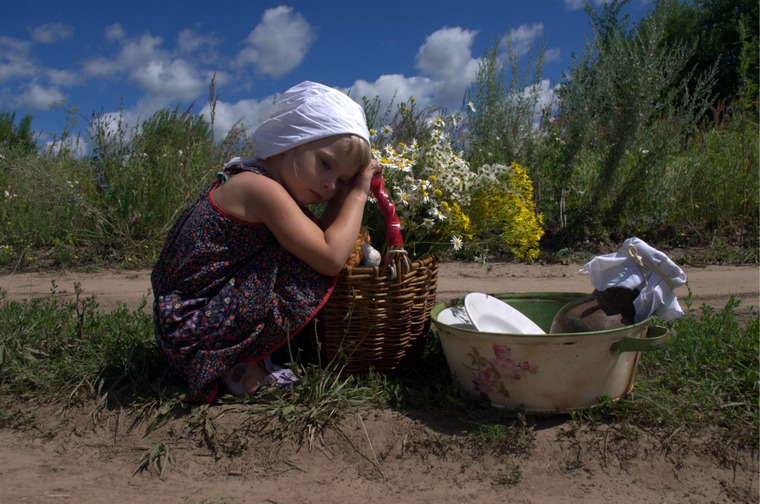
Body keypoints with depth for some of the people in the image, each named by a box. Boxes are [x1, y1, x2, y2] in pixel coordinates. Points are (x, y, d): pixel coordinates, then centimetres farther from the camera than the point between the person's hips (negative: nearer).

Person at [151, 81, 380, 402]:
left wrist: (347, 189, 4)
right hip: (195, 335, -10)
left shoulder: (247, 181, 10)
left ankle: (241, 361, 9)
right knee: (311, 267, -20)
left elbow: (322, 238, 11)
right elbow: (330, 257, -24)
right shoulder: (261, 188, -19)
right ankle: (247, 362, -6)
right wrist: (358, 195, -11)